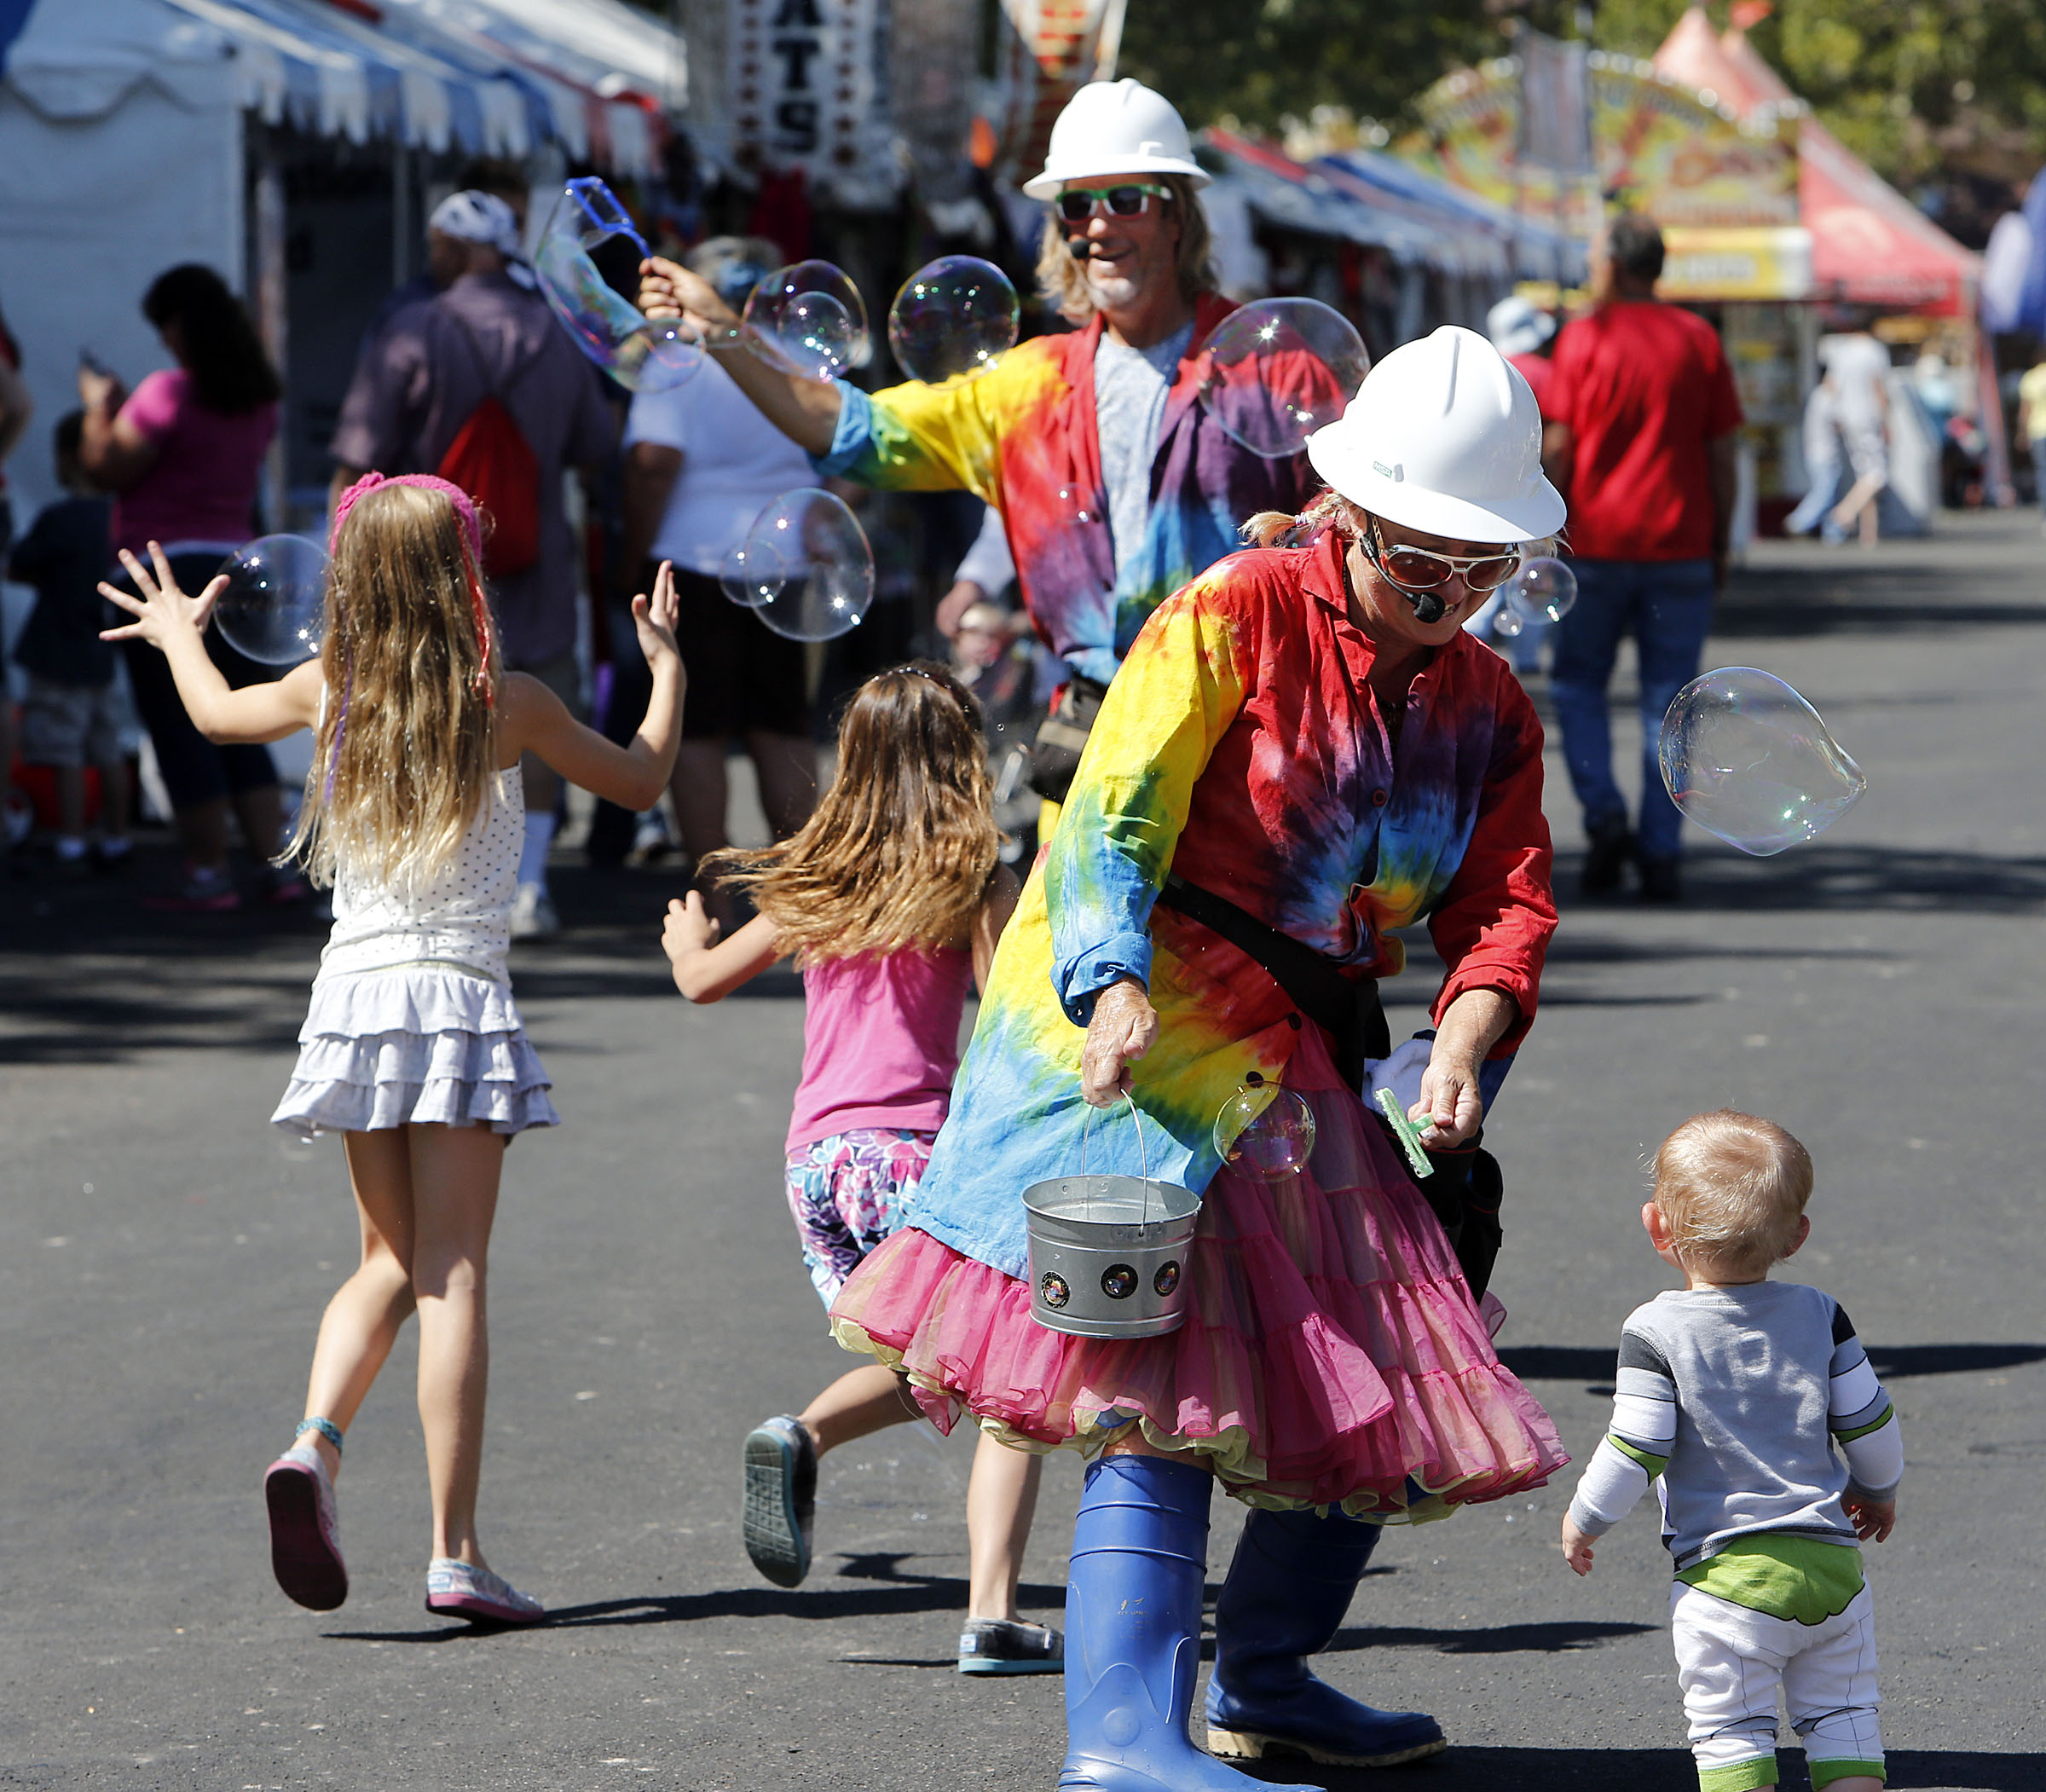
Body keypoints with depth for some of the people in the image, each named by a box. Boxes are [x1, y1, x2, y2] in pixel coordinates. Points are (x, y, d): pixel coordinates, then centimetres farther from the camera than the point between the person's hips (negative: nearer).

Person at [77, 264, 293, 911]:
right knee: (241, 731, 12)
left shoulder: (169, 393, -15)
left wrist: (98, 405, 2)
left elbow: (108, 469, -13)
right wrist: (128, 408, 22)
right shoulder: (259, 399, 8)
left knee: (178, 730, -1)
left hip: (167, 567, -7)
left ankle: (207, 872, -2)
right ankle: (276, 863, 8)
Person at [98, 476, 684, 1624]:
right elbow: (642, 780, 10)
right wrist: (667, 662, 25)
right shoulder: (507, 704, -4)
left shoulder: (328, 690, 5)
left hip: (353, 992, 4)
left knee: (391, 1264, 16)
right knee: (453, 1275, -4)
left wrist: (178, 635, 47)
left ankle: (316, 1445, -10)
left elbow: (217, 711, 27)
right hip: (460, 998, -4)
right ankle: (457, 1552, -7)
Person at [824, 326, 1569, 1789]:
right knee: (1165, 1382, -17)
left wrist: (1465, 1047, -16)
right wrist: (1115, 985, -29)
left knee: (1377, 1386, 9)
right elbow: (1118, 803, -14)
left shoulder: (1490, 711, 12)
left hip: (1309, 1066, 7)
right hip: (1139, 1036, -7)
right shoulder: (1241, 614, -7)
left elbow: (1507, 905, 4)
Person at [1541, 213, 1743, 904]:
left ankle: (1604, 814, -6)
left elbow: (1556, 448, -5)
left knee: (1578, 683, 13)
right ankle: (1661, 854, 0)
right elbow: (1722, 453, 4)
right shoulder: (1699, 340, 5)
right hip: (1680, 549, 2)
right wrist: (1719, 544, 11)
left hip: (1597, 541, -2)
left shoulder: (1583, 337, -3)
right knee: (1667, 699, 4)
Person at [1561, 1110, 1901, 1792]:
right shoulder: (1820, 1316, 1)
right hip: (1831, 1561, 4)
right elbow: (1870, 1424, 6)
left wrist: (1583, 1519, 4)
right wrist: (1878, 1492, 27)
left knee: (1731, 1730, 4)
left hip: (1727, 1576, -4)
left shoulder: (1656, 1332, -11)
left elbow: (1634, 1453, -14)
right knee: (1842, 1716, 15)